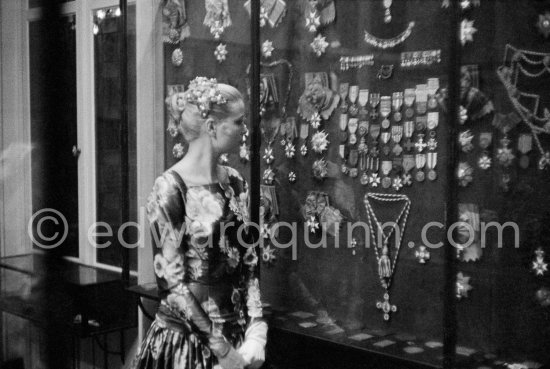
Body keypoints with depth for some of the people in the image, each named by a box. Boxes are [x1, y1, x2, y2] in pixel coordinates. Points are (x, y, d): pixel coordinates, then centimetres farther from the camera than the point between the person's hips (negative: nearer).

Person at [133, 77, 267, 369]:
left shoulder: (235, 184, 2)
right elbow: (171, 282, -17)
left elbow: (248, 265, 4)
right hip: (187, 337, -6)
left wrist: (256, 334, -7)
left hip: (237, 335, 6)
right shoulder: (169, 189, -16)